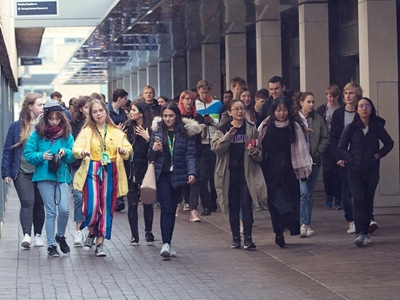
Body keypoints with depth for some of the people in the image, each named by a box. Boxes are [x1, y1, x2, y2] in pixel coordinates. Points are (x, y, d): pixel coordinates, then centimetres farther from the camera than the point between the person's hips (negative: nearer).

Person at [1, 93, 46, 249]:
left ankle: (37, 235, 21)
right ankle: (26, 235, -19)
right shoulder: (16, 127, -1)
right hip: (22, 172, -2)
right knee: (27, 202, -14)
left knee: (39, 204, 9)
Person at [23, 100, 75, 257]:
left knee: (64, 209, -12)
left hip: (62, 176, 1)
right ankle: (51, 245, 9)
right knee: (51, 212, 0)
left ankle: (60, 236, 15)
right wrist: (41, 156, -16)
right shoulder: (38, 134, 1)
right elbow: (28, 154, 1)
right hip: (44, 177, -1)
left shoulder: (66, 134, 6)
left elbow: (73, 155, 8)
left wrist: (66, 152, -13)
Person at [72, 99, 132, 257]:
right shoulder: (87, 131, 4)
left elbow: (128, 147, 2)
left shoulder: (116, 132, 10)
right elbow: (76, 148, -8)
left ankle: (100, 244, 10)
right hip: (92, 171, -2)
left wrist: (124, 151, -21)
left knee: (106, 207, 2)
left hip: (110, 172, 2)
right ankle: (91, 233, 17)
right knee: (92, 206, -13)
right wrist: (81, 152, -30)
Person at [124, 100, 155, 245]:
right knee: (132, 203, 4)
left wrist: (148, 139, -23)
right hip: (130, 171, 2)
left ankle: (149, 232, 20)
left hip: (145, 171, -2)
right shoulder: (127, 128, 3)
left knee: (147, 203, 7)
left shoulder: (151, 129, -7)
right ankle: (134, 235, 11)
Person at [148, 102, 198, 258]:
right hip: (162, 176, -1)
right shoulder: (157, 131, 4)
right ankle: (166, 244, -18)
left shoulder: (185, 132, 1)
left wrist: (191, 172, -17)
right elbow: (151, 157, 9)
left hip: (178, 176, 1)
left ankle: (168, 243, 19)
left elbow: (190, 154, -2)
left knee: (172, 210, 8)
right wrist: (153, 150, -14)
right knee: (166, 208, -12)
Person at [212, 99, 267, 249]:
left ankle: (248, 238, -8)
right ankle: (235, 238, 13)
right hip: (230, 174, 0)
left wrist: (254, 152, -15)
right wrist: (228, 136, -23)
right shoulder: (223, 130, 4)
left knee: (246, 205, -7)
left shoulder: (251, 129, 6)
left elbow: (260, 154, 8)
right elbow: (216, 148, -11)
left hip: (247, 173, 0)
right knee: (233, 207, 6)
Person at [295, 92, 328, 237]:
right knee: (303, 192, -15)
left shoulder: (318, 119, 8)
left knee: (310, 194, 9)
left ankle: (307, 224, 17)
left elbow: (325, 138, 9)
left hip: (314, 160, 5)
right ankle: (303, 224, -15)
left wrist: (318, 152, -2)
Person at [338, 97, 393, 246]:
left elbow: (389, 143, 13)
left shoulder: (377, 127, 4)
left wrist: (378, 155, 2)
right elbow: (342, 147, 4)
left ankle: (365, 233, 12)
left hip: (372, 170, 2)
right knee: (358, 199, -14)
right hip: (354, 171, -2)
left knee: (368, 201, 3)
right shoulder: (351, 128, 0)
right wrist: (351, 160, -6)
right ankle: (359, 233, -19)